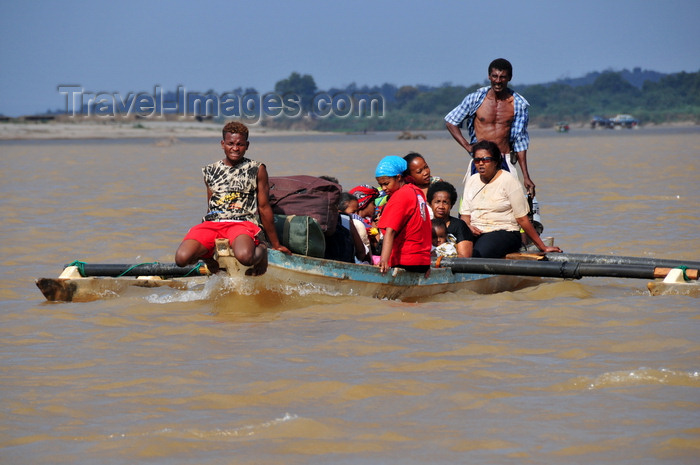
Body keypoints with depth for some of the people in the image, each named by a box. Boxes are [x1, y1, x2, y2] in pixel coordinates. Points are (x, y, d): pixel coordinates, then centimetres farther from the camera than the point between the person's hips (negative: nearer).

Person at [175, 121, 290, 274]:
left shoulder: (257, 170, 9)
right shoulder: (210, 171, 18)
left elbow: (264, 207, 12)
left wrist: (276, 245, 16)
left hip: (243, 223, -3)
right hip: (212, 224, 3)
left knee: (245, 257, -39)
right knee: (182, 258, -27)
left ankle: (261, 249, -1)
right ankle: (208, 256, 9)